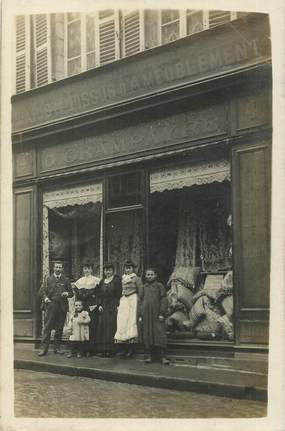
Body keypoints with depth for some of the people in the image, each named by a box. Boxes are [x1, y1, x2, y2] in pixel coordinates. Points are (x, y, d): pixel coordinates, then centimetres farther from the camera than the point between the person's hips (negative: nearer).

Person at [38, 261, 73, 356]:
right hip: (51, 306, -2)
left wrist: (67, 294, -7)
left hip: (62, 307, 2)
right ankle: (44, 348, -7)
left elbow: (71, 293, 14)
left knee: (59, 328, 4)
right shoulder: (48, 279, 10)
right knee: (47, 327, -7)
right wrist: (45, 298, -12)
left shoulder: (66, 280, 13)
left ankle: (57, 347, 13)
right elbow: (42, 291, 6)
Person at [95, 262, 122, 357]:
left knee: (110, 327, -9)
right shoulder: (102, 281, 16)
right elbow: (99, 295, 15)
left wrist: (116, 306, -13)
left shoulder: (117, 280, 1)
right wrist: (99, 305, 1)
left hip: (113, 307, -5)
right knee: (102, 327, 0)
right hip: (103, 308, 5)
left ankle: (110, 350, -8)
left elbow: (118, 294, -5)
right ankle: (103, 350, 2)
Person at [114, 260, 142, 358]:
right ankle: (123, 348, -1)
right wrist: (118, 304, 10)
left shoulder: (136, 279, 2)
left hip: (133, 300, -5)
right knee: (122, 323, -3)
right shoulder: (122, 279, 16)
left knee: (131, 322, -8)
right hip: (123, 301, 5)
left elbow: (141, 292, -2)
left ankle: (131, 349, -4)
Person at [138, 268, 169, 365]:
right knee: (147, 334, 3)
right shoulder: (144, 287, 13)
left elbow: (163, 300, 0)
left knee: (160, 334, -7)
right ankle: (148, 356, 10)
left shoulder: (159, 286, 4)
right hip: (146, 314, 3)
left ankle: (162, 356, -5)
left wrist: (162, 313, -8)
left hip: (157, 314, -3)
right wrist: (140, 315, 7)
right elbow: (140, 301, 13)